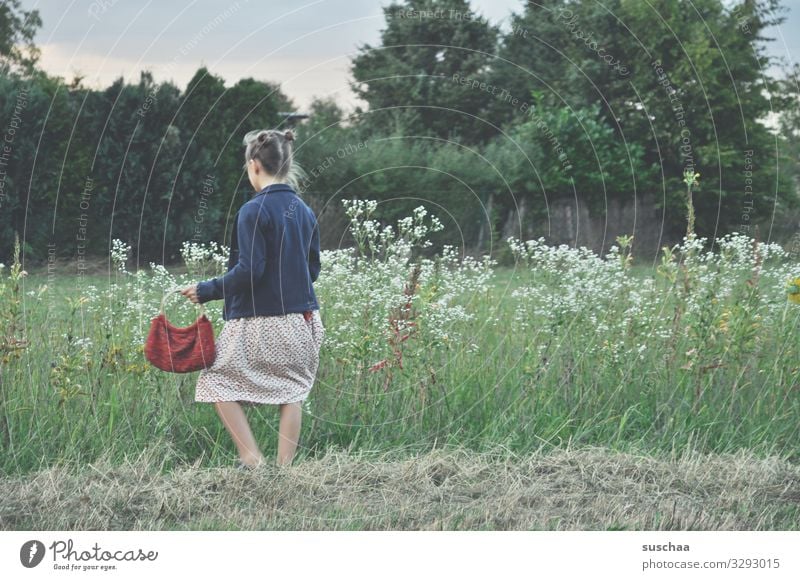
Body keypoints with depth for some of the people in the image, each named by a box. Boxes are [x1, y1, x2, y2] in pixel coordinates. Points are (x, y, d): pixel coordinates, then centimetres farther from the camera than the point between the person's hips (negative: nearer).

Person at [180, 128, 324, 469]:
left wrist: (206, 291, -8)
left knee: (219, 383, 6)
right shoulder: (305, 212, 9)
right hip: (301, 319, 7)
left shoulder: (254, 211, -13)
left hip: (259, 321, -7)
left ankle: (253, 462, -3)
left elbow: (248, 271, -17)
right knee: (291, 393, 11)